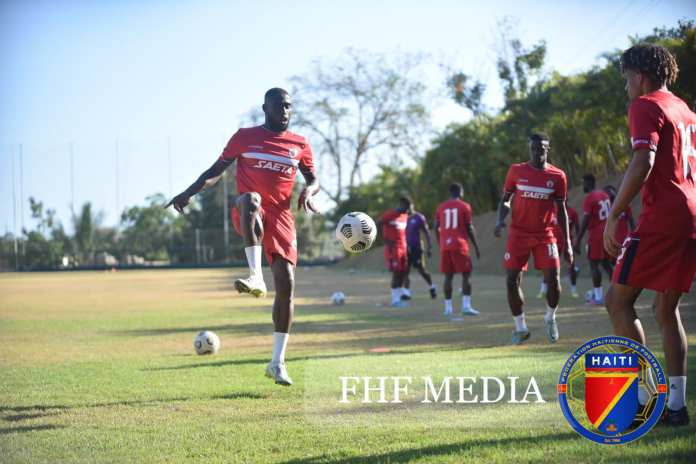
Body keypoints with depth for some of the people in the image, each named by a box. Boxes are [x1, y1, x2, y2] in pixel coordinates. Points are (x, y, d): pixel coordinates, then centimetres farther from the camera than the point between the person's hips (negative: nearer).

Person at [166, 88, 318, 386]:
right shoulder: (245, 137, 7)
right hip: (247, 215, -2)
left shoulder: (300, 145, 12)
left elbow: (314, 180, 18)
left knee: (287, 285, -7)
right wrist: (189, 193, 2)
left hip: (280, 218, 3)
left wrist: (308, 192, -6)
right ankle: (255, 276, -49)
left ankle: (277, 362, 1)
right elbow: (216, 170, 13)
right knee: (251, 198, -40)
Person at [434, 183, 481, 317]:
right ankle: (466, 306, -8)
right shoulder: (464, 206, -1)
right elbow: (469, 228, -2)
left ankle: (448, 308, 6)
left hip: (445, 246, 4)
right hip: (459, 245, -4)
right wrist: (476, 247, 4)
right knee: (466, 275, 1)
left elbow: (436, 228, 11)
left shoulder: (441, 207, 10)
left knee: (448, 276, 8)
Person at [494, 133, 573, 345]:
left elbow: (561, 210, 5)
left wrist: (567, 243, 2)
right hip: (519, 233, 0)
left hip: (545, 234, 0)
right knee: (512, 281, -5)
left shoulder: (557, 176, 0)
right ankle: (520, 327, 10)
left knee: (553, 279, -12)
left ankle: (550, 318, 16)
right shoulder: (516, 171, 0)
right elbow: (505, 200, 8)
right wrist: (501, 220, -13)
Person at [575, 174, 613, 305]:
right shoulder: (605, 195, 11)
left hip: (596, 235, -8)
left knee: (594, 264, -1)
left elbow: (585, 221, -17)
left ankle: (598, 297, -2)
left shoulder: (589, 198, -14)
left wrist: (578, 240, -14)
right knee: (606, 263, 14)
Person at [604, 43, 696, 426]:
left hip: (662, 217, -9)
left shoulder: (646, 106, -5)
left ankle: (641, 399, -6)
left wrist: (614, 215, -17)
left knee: (618, 300, -1)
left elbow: (643, 163, -19)